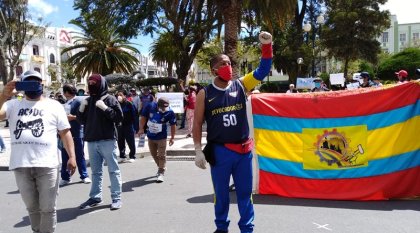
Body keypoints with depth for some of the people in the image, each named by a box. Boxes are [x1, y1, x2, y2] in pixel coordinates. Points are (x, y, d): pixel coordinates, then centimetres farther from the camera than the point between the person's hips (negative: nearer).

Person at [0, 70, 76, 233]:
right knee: (32, 207, 17)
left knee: (48, 208, 4)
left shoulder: (54, 106, 7)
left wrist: (72, 156, -4)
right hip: (20, 166, 2)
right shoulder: (13, 105, 12)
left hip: (47, 165, -2)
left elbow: (65, 133, 5)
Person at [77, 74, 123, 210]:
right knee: (95, 171, 14)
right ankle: (95, 197, 22)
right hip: (91, 141, 6)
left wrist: (105, 108, -20)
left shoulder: (110, 99, -4)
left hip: (108, 140, -6)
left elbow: (119, 117, -11)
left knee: (113, 170, 0)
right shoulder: (88, 101, 13)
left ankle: (116, 198, 5)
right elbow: (82, 120, 18)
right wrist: (81, 109, 0)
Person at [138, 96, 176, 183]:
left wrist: (172, 137, -2)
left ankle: (161, 173, 9)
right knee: (154, 154, 18)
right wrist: (141, 129, -6)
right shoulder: (150, 106, -17)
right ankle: (161, 168, 39)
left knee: (161, 155, -2)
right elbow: (143, 117, -2)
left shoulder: (169, 112, -20)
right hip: (150, 136, 4)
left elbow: (173, 125, -7)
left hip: (161, 137, -4)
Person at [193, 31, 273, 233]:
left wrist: (266, 46, -19)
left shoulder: (240, 85, 2)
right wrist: (198, 151, -4)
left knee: (245, 192, 11)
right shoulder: (205, 94, -3)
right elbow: (197, 124, -1)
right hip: (219, 151, -1)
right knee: (221, 192, 13)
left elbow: (262, 71, -6)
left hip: (243, 149, 2)